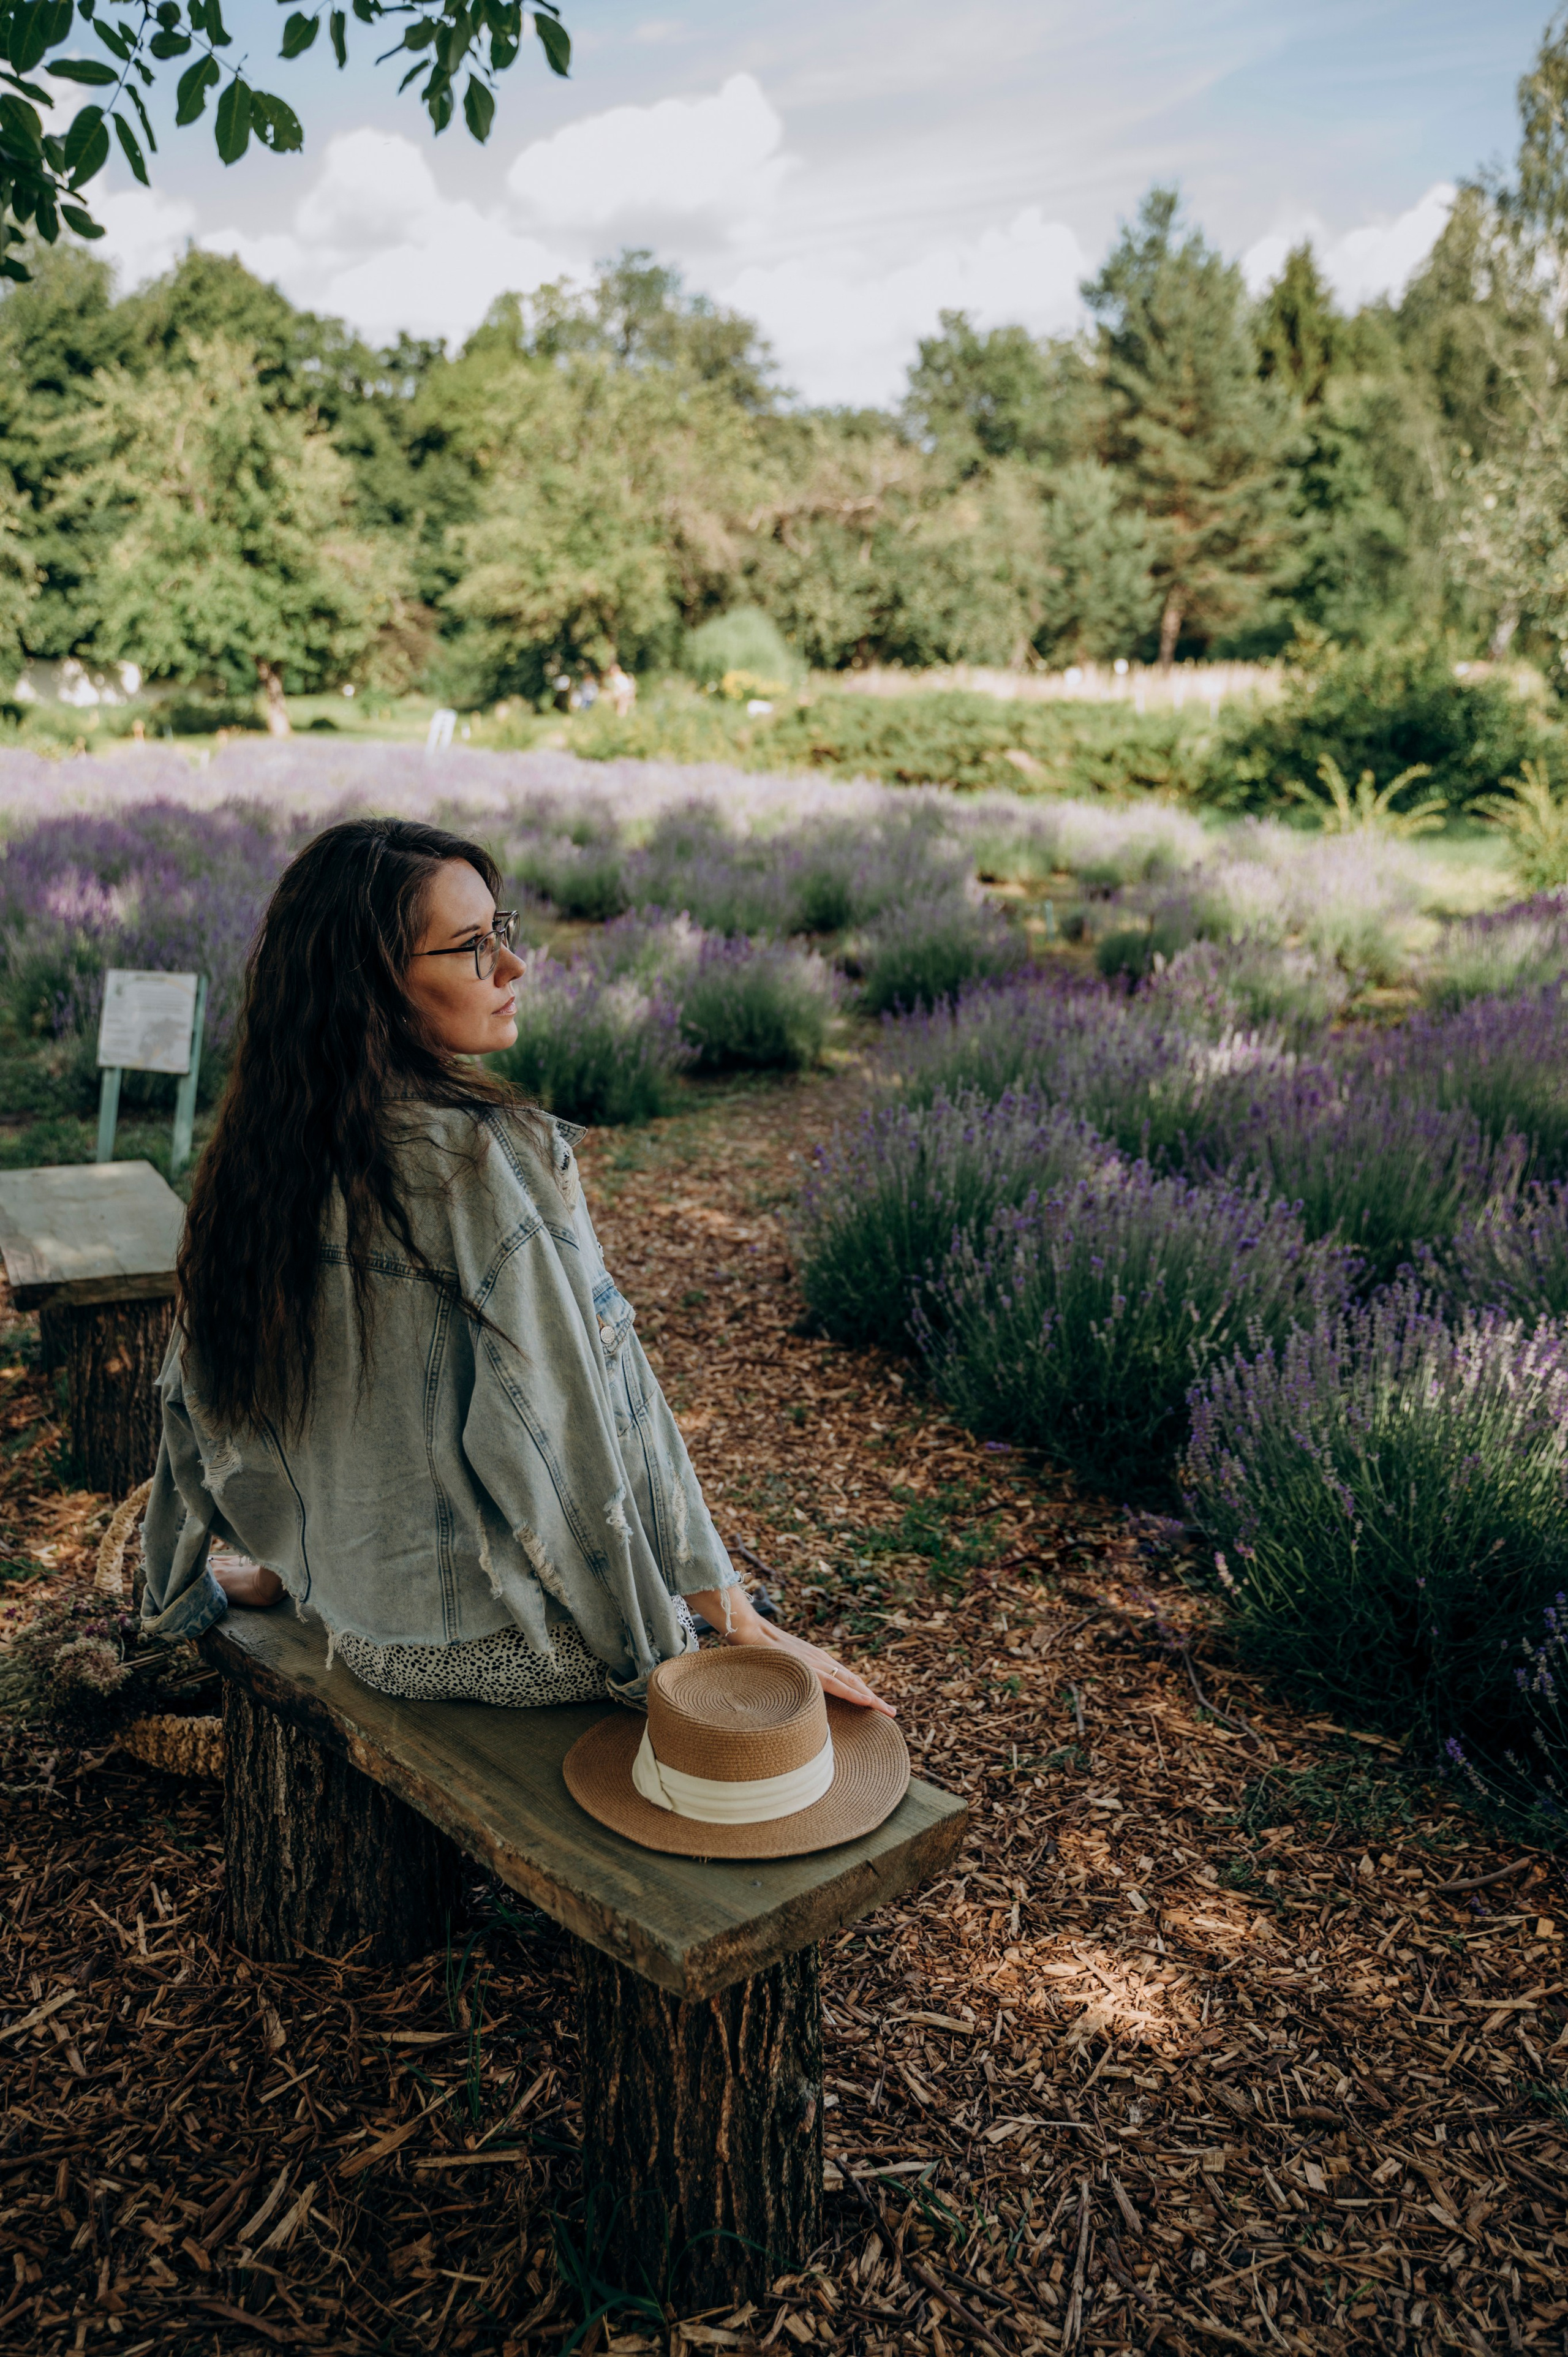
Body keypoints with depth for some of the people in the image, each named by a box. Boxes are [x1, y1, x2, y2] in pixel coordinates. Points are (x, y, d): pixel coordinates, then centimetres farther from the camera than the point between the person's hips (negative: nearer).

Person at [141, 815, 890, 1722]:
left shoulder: (262, 1149, -4)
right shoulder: (495, 1159, -26)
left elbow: (205, 1399, 7)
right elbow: (589, 1422, -24)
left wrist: (288, 1564, 22)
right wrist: (747, 1629, -13)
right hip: (479, 1637, -7)